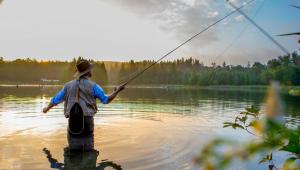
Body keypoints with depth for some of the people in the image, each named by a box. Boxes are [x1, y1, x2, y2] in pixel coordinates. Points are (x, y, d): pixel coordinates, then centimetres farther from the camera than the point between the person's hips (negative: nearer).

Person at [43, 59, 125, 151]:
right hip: (87, 120, -3)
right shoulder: (92, 86, -2)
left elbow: (56, 99, 22)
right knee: (88, 150, 5)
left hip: (73, 121, 4)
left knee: (73, 149, 12)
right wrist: (117, 91, 10)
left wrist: (47, 108, 41)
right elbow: (106, 99, -4)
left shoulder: (69, 85, 10)